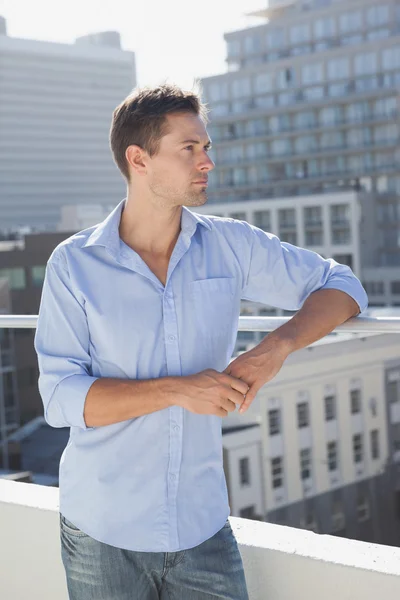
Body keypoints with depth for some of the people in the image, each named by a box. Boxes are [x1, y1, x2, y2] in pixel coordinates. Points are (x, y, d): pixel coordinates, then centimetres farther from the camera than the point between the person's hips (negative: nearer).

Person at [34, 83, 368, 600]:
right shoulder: (73, 264, -7)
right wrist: (177, 390, -23)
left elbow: (341, 286, 4)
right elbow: (62, 397, -12)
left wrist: (276, 347, -14)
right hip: (102, 533, -2)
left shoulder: (231, 245, -1)